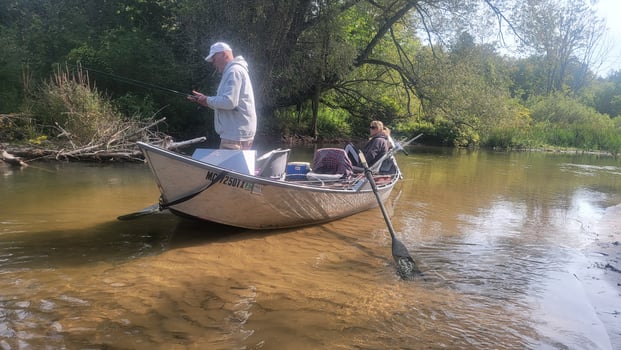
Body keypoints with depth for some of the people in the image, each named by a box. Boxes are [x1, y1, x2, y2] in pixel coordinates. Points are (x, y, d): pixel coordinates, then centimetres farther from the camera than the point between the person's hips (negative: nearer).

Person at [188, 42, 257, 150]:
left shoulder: (234, 71, -12)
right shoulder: (232, 71, 22)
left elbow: (229, 102, -24)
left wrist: (208, 100, -9)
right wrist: (205, 99, 14)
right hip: (236, 133, 11)